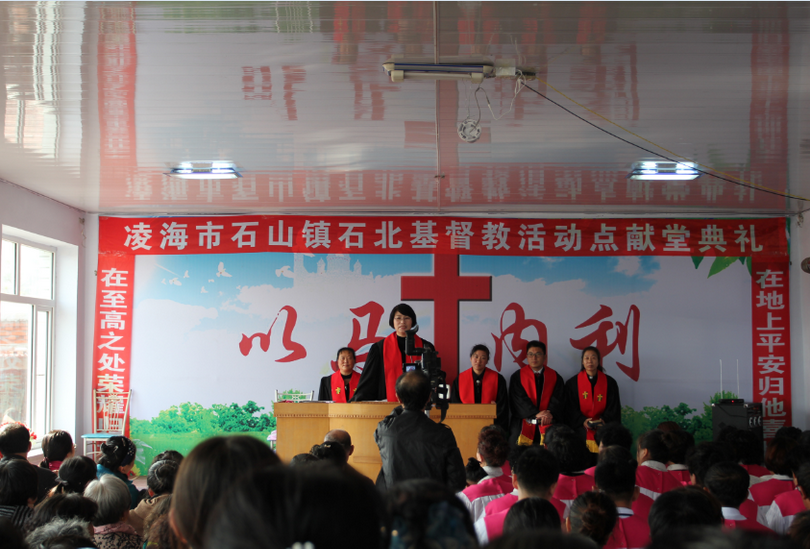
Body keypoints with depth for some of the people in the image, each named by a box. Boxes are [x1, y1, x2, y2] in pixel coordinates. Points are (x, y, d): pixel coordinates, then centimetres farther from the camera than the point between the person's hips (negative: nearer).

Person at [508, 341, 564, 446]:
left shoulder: (555, 377, 11)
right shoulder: (517, 377, 9)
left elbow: (558, 401, 1)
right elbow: (520, 400, -3)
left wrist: (551, 414, -21)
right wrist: (535, 413, -19)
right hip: (524, 428, 0)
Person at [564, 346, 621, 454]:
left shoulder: (610, 383, 9)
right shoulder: (572, 383, 8)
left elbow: (614, 408, 7)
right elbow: (570, 408, 3)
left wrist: (605, 420, -12)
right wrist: (582, 421, -13)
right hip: (581, 432, 0)